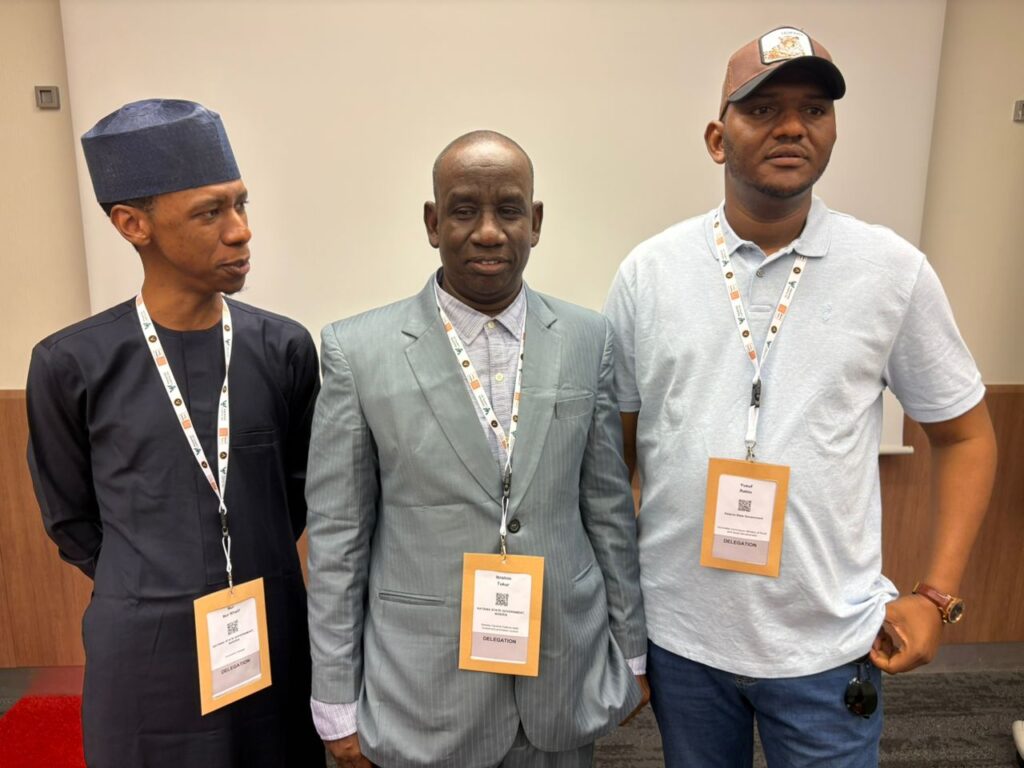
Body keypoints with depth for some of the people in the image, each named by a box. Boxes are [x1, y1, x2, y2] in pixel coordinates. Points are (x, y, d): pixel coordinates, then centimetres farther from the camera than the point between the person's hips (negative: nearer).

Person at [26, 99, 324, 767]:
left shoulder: (284, 348, -6)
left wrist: (252, 573, 11)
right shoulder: (72, 365, -10)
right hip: (146, 650, -1)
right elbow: (71, 519, 4)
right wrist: (151, 590, 9)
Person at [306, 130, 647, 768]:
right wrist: (338, 703, -3)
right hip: (422, 692, -1)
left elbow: (610, 507, 3)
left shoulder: (588, 339, -3)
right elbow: (336, 537, -6)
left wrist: (631, 652, 7)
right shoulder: (359, 350, -10)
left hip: (566, 679, 2)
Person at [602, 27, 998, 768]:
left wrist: (937, 594, -3)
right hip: (678, 632, 1)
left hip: (828, 645, 0)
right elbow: (613, 450, 2)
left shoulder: (894, 270, -6)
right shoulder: (647, 271, -5)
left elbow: (965, 435, 4)